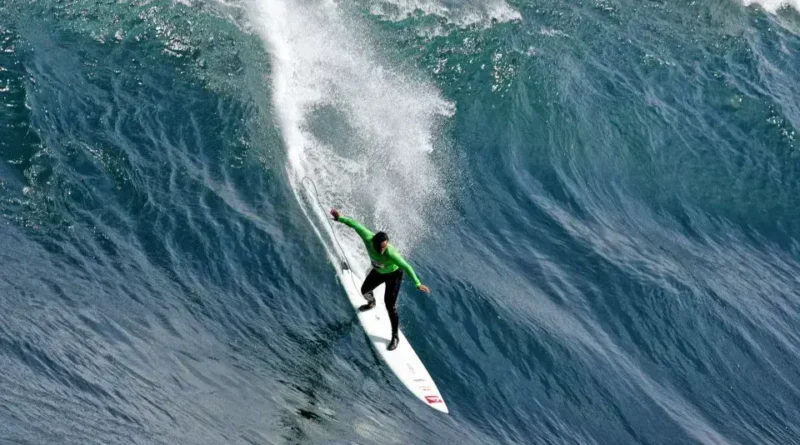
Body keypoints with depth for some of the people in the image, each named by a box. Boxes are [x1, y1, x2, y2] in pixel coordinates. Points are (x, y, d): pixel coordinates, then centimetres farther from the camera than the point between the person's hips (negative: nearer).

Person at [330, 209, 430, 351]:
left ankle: (395, 337, 10)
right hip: (378, 271, 6)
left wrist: (417, 284, -54)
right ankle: (371, 304, 63)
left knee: (390, 306, -8)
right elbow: (356, 225, -21)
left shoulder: (390, 253, -45)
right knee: (365, 290, 26)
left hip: (393, 274, -6)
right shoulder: (368, 238, -35)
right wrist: (340, 218, -9)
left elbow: (406, 266, -47)